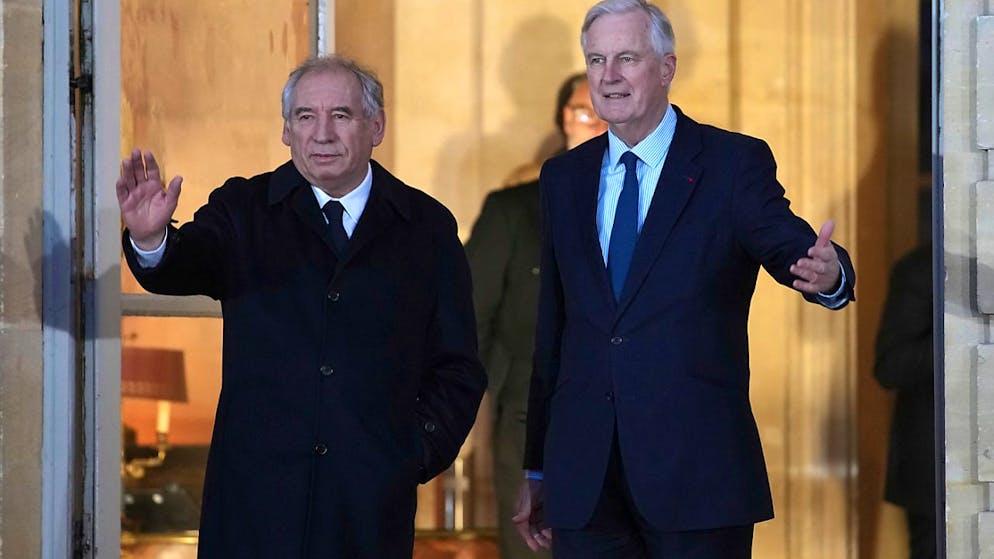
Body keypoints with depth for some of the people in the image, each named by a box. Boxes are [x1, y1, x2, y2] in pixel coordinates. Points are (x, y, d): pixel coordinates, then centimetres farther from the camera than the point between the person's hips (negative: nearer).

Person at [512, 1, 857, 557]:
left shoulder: (735, 163, 0)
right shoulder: (563, 178, 12)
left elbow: (789, 246, -15)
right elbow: (552, 330, 14)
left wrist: (827, 273, -40)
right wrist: (536, 469, 14)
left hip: (697, 470, -3)